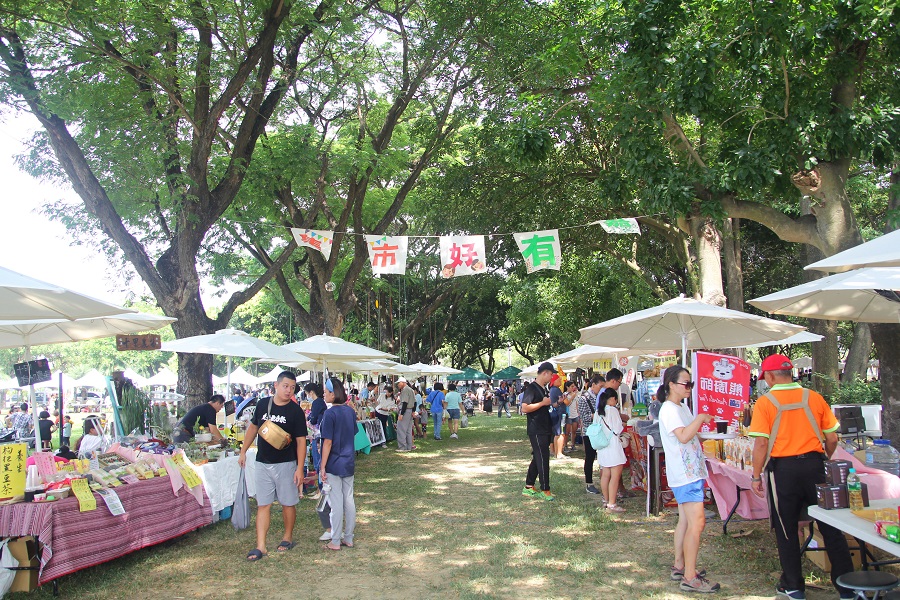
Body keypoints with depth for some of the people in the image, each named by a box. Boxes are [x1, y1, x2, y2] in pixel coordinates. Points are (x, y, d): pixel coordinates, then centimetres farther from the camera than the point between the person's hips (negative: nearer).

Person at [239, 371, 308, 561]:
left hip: (285, 464, -3)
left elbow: (301, 441, -10)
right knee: (263, 505, 3)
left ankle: (288, 537, 27)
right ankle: (260, 546, 6)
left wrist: (300, 468, -16)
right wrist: (243, 451, 14)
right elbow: (253, 427, 17)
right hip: (263, 463, 3)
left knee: (288, 503, 8)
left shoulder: (295, 411, -9)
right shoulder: (262, 405, 2)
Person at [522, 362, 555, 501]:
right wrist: (543, 403, -19)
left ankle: (529, 487, 21)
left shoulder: (544, 389, 16)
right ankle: (545, 490, 1)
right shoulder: (531, 388, -14)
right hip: (536, 430, -10)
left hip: (545, 429, 10)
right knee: (543, 459, -6)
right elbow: (525, 408, -23)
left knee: (538, 458, 13)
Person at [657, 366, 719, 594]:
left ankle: (679, 566, 24)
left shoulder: (682, 407, 15)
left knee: (685, 521, 15)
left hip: (690, 471, 10)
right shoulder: (668, 409, -16)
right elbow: (683, 436, -28)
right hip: (684, 473, -10)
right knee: (696, 522, -12)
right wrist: (701, 418, -22)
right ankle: (690, 578, -8)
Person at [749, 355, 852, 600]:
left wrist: (756, 477, -3)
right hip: (814, 465, 3)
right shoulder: (814, 397, 1)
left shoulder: (765, 402, -9)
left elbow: (761, 444, -13)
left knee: (786, 529, 10)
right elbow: (832, 438, 4)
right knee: (830, 527, 13)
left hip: (783, 469, -3)